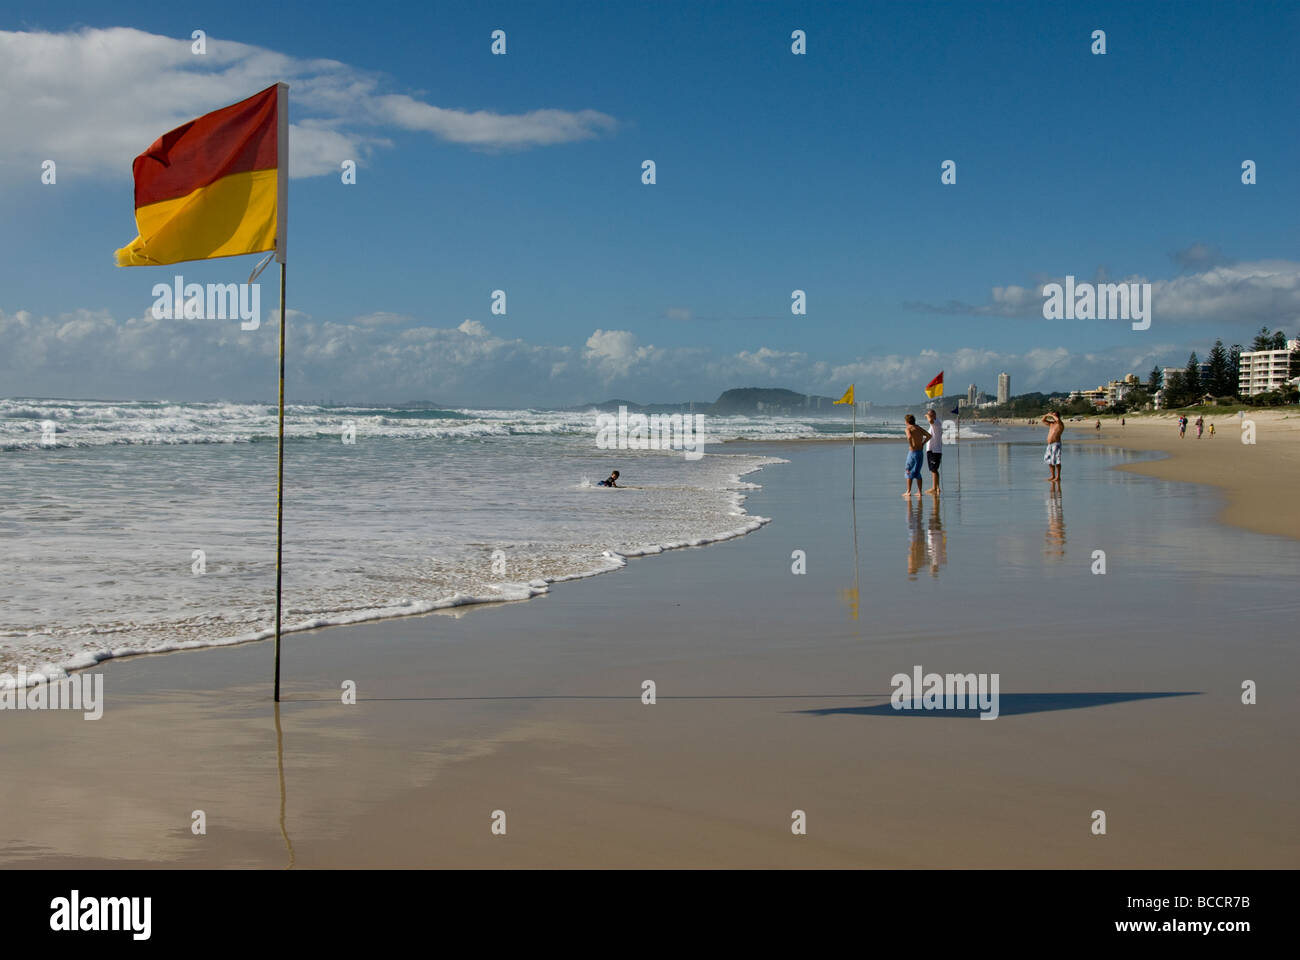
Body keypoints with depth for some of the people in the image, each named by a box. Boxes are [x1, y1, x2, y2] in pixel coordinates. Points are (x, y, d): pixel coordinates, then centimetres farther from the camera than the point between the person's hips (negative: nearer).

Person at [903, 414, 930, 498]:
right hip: (920, 452, 7)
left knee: (909, 471, 3)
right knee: (917, 472, 14)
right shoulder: (919, 428, 13)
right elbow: (929, 436, 14)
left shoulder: (908, 428, -8)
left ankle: (908, 492, 1)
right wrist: (922, 444, 15)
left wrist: (911, 446, -16)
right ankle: (919, 492, 11)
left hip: (913, 452, -7)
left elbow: (909, 437, -28)